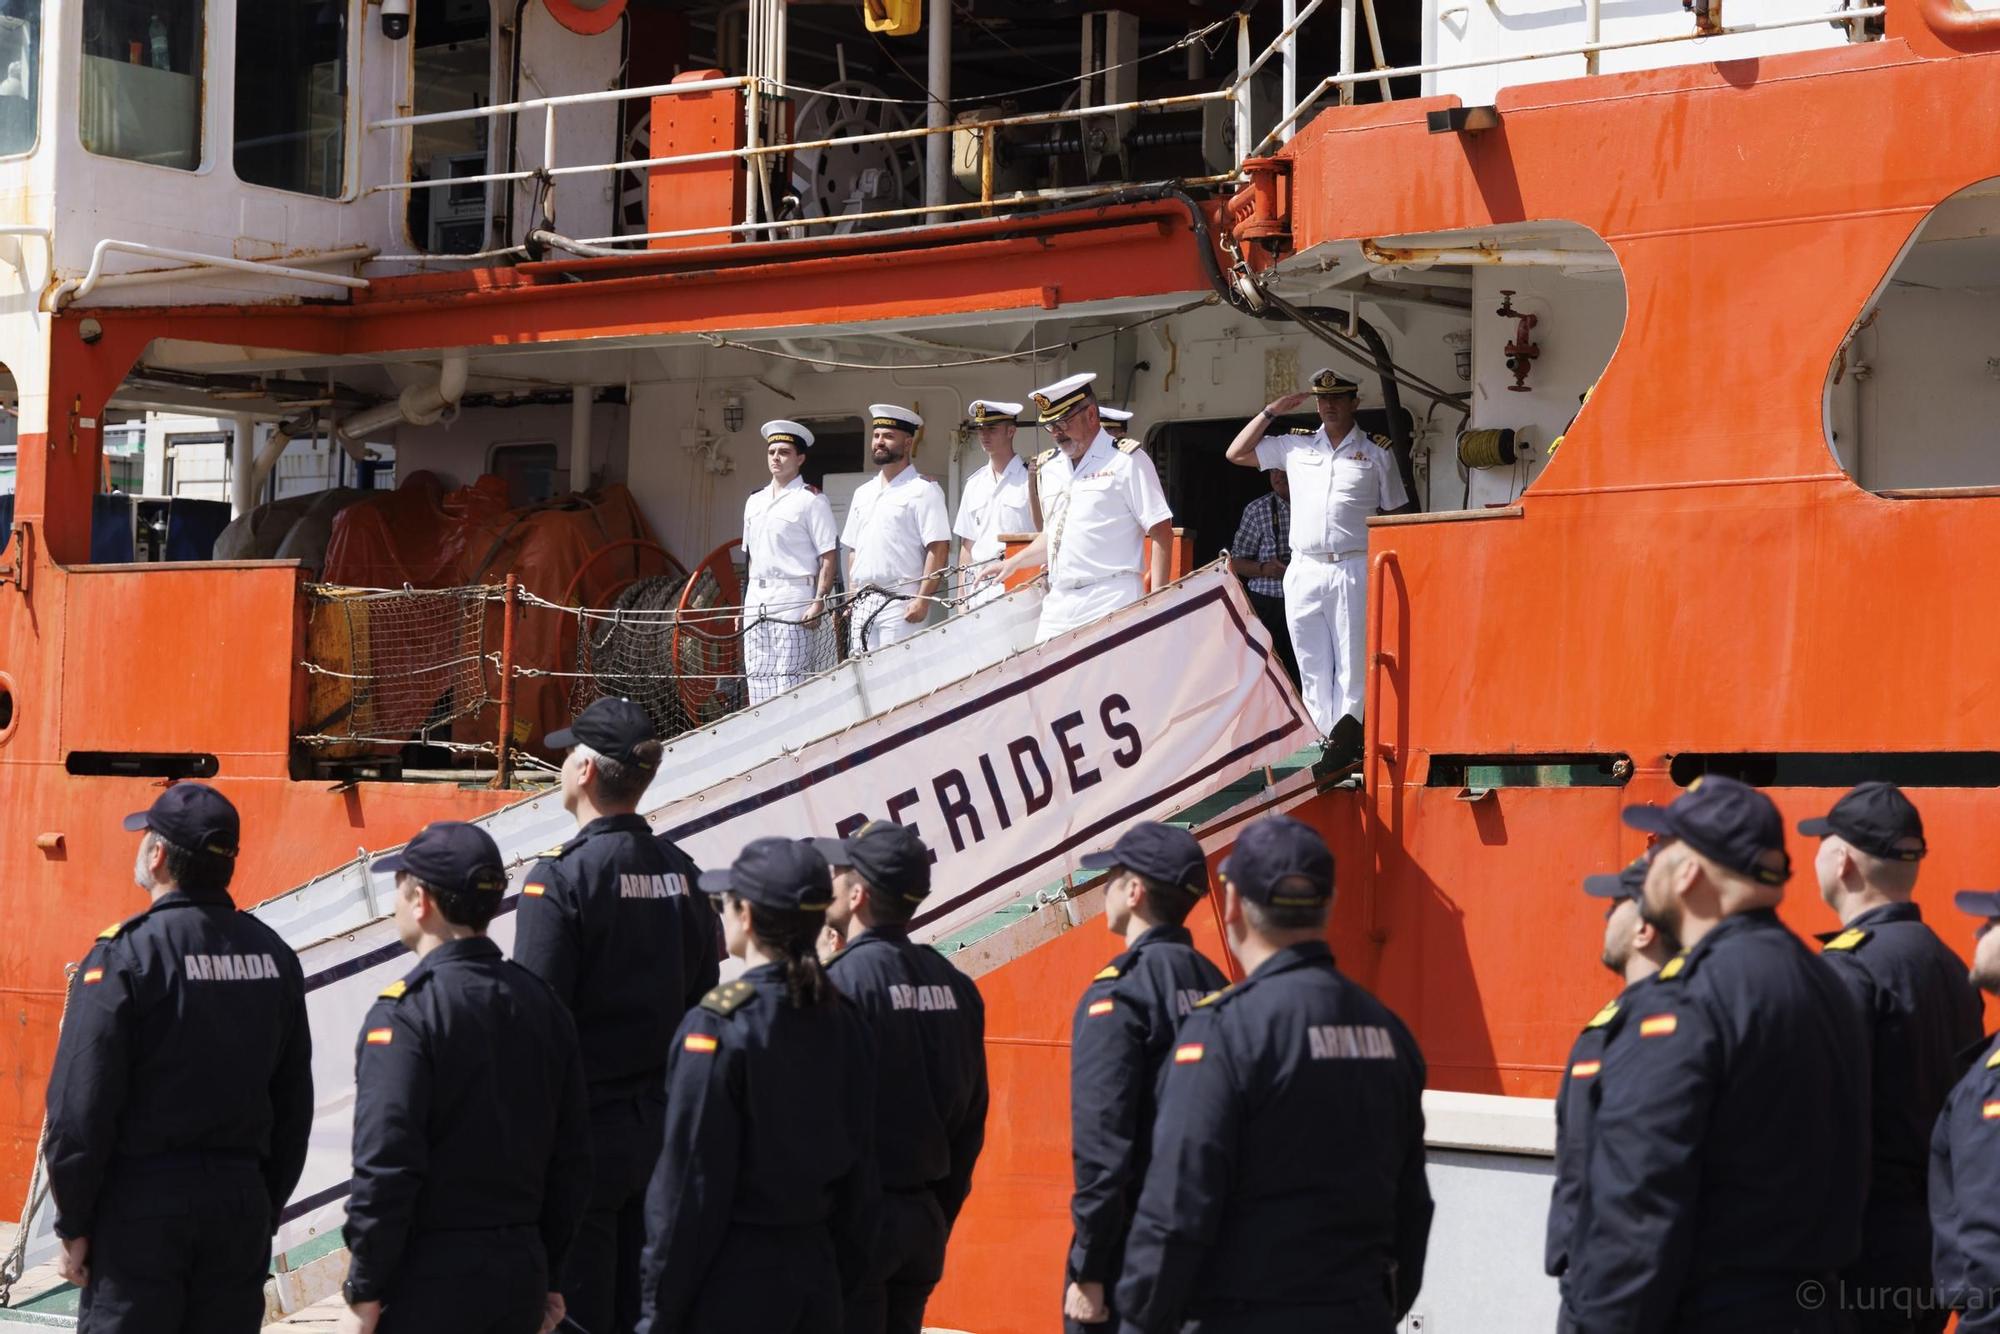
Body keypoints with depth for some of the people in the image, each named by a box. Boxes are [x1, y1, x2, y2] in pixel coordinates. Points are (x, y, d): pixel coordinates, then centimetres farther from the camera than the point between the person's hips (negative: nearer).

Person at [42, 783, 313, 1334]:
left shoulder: (125, 954, -11)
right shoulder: (274, 956, 7)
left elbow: (81, 1107, -13)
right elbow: (294, 1105, 11)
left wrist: (73, 1225, -5)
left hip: (144, 1203, -5)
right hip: (242, 1202, 5)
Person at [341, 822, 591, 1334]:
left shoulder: (406, 1011, -14)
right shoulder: (540, 1000, 8)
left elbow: (386, 1164, -19)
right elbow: (571, 1161, 12)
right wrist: (548, 1279, 18)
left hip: (428, 1285, -7)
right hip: (521, 1281, 7)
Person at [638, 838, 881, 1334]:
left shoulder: (717, 1027, -14)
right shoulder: (844, 1021, 5)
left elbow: (691, 1185, -14)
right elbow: (860, 1169, 10)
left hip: (735, 1280, -6)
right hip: (817, 1271, 7)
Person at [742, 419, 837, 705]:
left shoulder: (810, 500, -3)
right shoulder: (755, 501, 18)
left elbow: (828, 558, -8)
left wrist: (818, 602, -18)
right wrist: (743, 603, 17)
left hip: (793, 599, -7)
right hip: (756, 599, 7)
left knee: (789, 684, -11)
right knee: (757, 683, 4)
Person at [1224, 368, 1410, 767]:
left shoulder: (1376, 453, 9)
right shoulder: (1295, 446, 15)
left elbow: (1393, 516, 9)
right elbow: (1236, 453, 18)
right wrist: (1271, 412, 11)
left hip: (1354, 570, -3)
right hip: (1303, 572, 3)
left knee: (1353, 662, -7)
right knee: (1312, 666, 2)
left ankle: (1345, 739, -10)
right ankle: (1322, 738, 5)